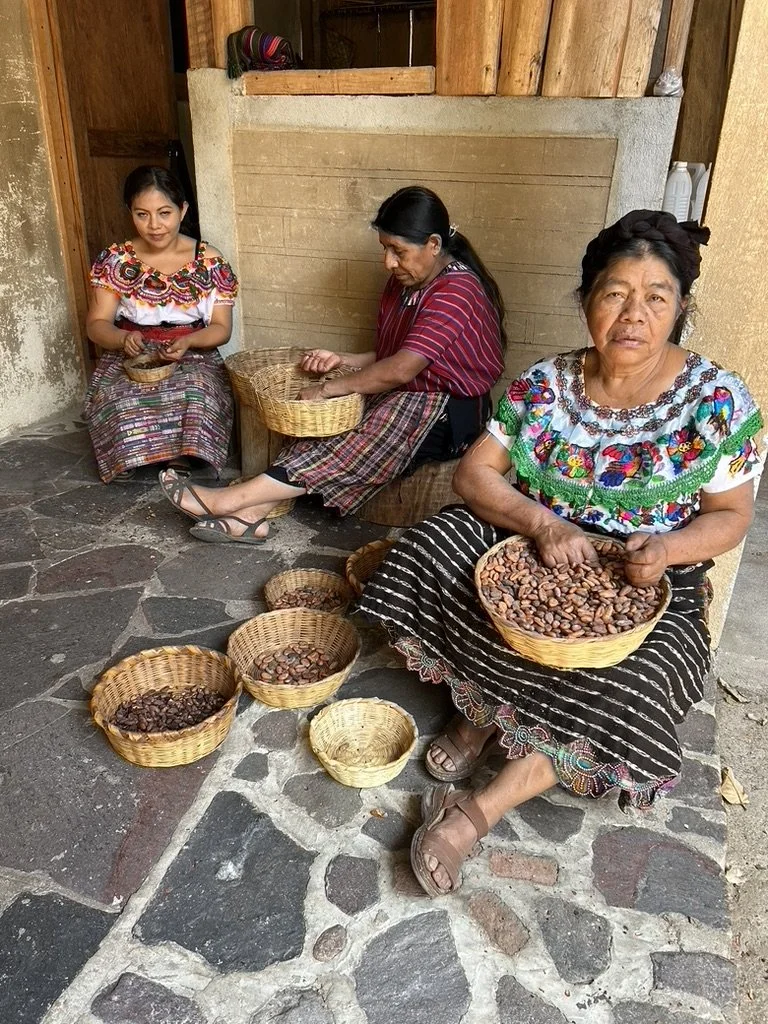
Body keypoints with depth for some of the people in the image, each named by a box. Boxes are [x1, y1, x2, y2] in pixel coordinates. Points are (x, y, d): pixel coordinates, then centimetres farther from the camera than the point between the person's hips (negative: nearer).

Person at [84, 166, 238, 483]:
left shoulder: (210, 262, -3)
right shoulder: (114, 260, -1)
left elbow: (221, 327, -2)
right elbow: (97, 324, -2)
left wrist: (187, 342, -24)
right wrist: (123, 338, -26)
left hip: (193, 359, 0)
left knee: (196, 398, -35)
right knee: (124, 407, -32)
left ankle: (183, 455, -6)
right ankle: (139, 458, -1)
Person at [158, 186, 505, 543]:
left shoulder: (455, 291, -19)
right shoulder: (403, 283, 10)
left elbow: (401, 370, -27)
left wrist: (327, 389, -20)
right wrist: (341, 360, 1)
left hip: (448, 413, -8)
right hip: (402, 398, 8)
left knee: (356, 446, -28)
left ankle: (228, 500, -28)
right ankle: (250, 513, -26)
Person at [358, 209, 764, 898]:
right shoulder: (544, 385, -5)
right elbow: (474, 473, -7)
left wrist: (669, 546, -26)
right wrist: (541, 524, -26)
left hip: (644, 583, -2)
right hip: (532, 551, 2)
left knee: (628, 690, -29)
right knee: (435, 548, -21)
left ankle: (478, 810, -18)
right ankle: (483, 711, -4)